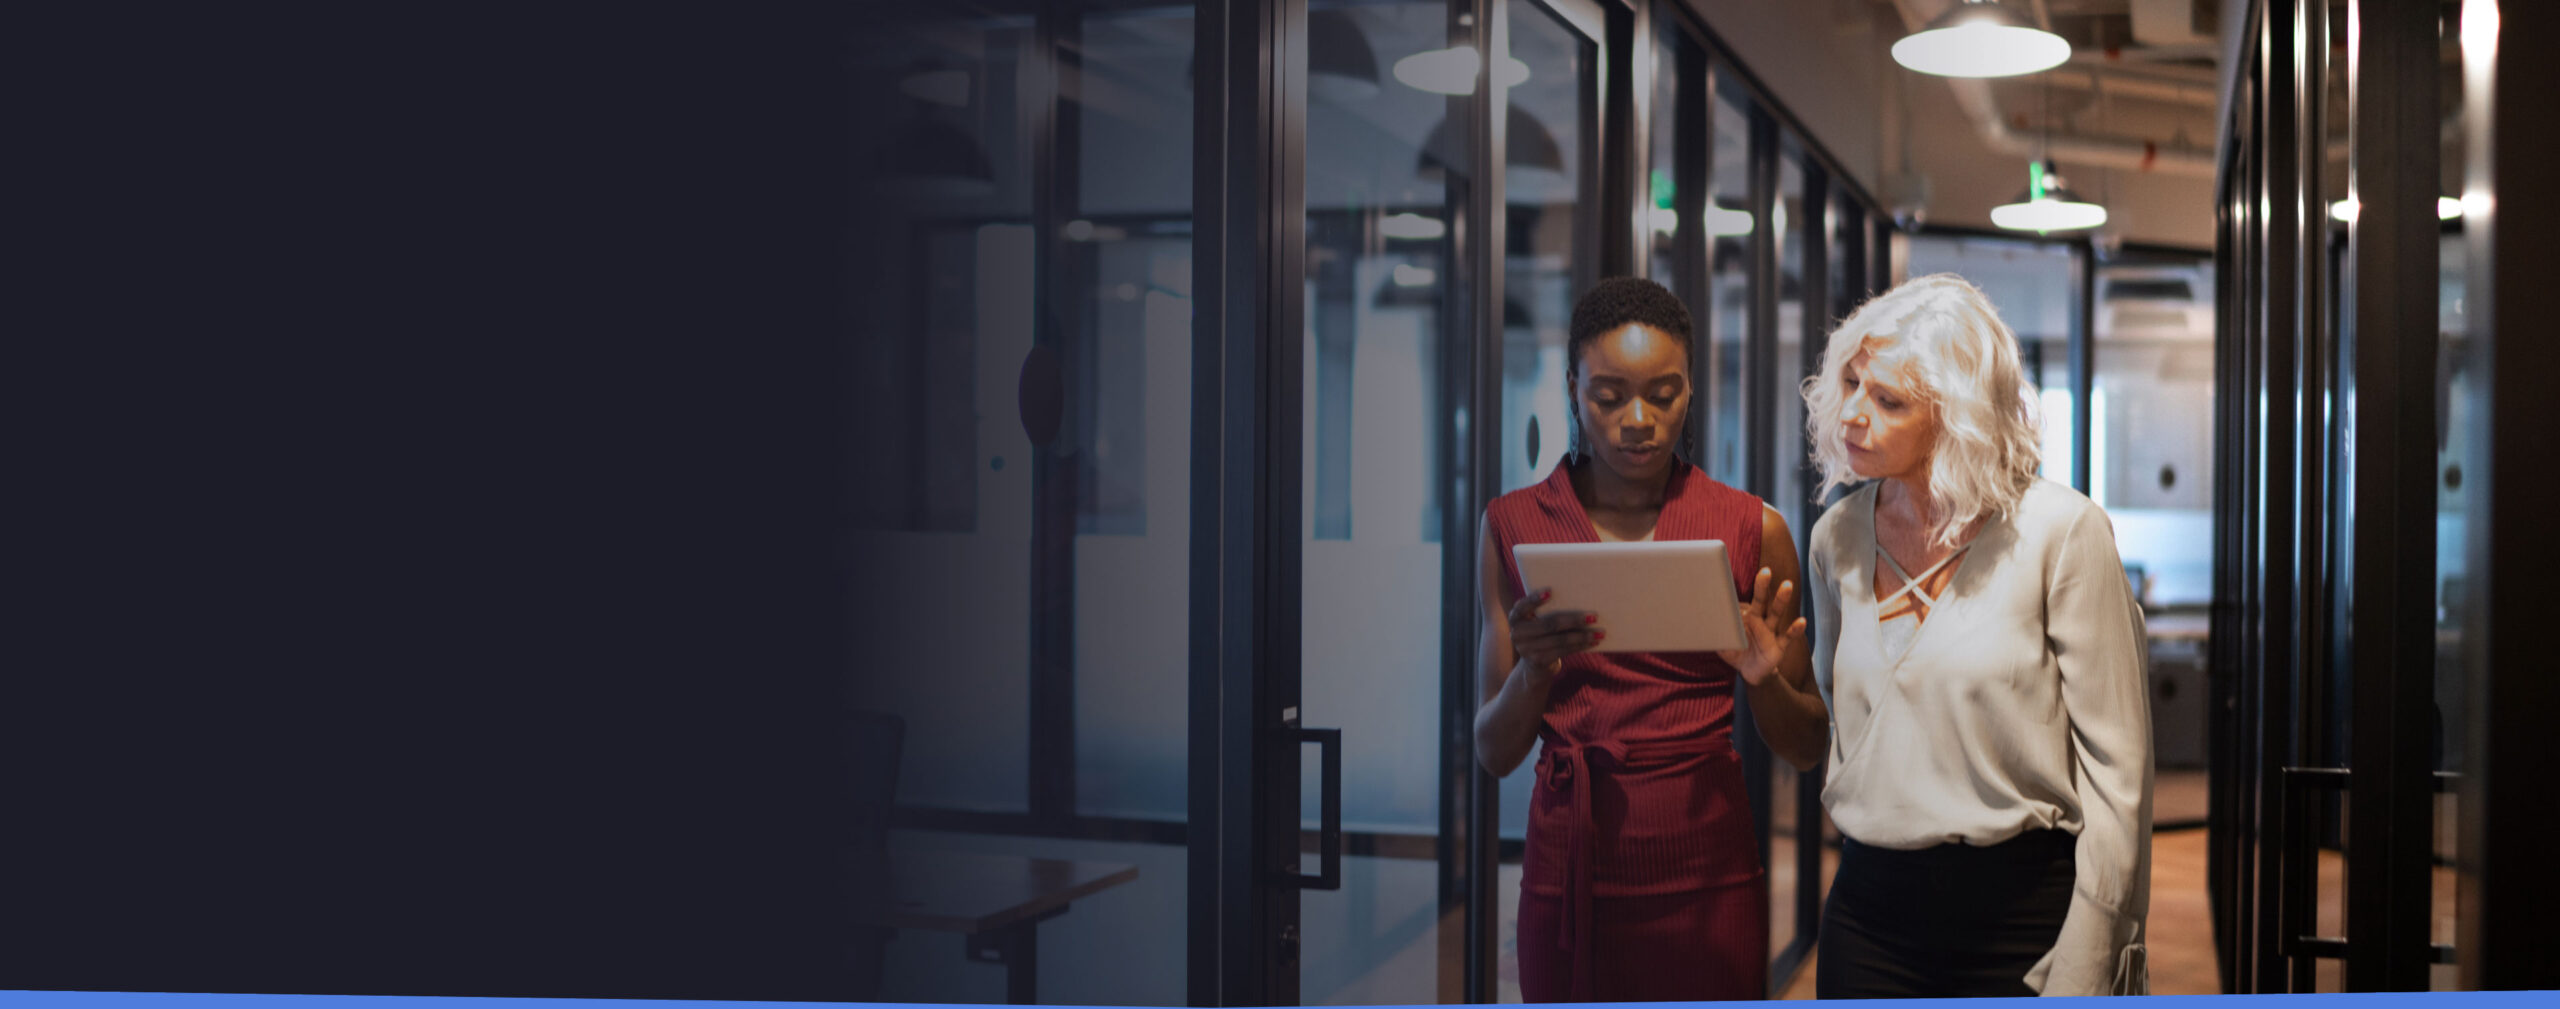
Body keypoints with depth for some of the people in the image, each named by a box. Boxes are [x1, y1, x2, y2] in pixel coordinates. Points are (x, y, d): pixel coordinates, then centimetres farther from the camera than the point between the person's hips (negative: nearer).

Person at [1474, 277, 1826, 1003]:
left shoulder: (1752, 529, 1)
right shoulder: (1515, 524, 3)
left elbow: (1807, 749, 7)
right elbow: (1496, 755, 2)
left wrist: (1765, 681, -14)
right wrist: (1533, 667, -18)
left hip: (1704, 877, -1)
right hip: (1567, 869, 1)